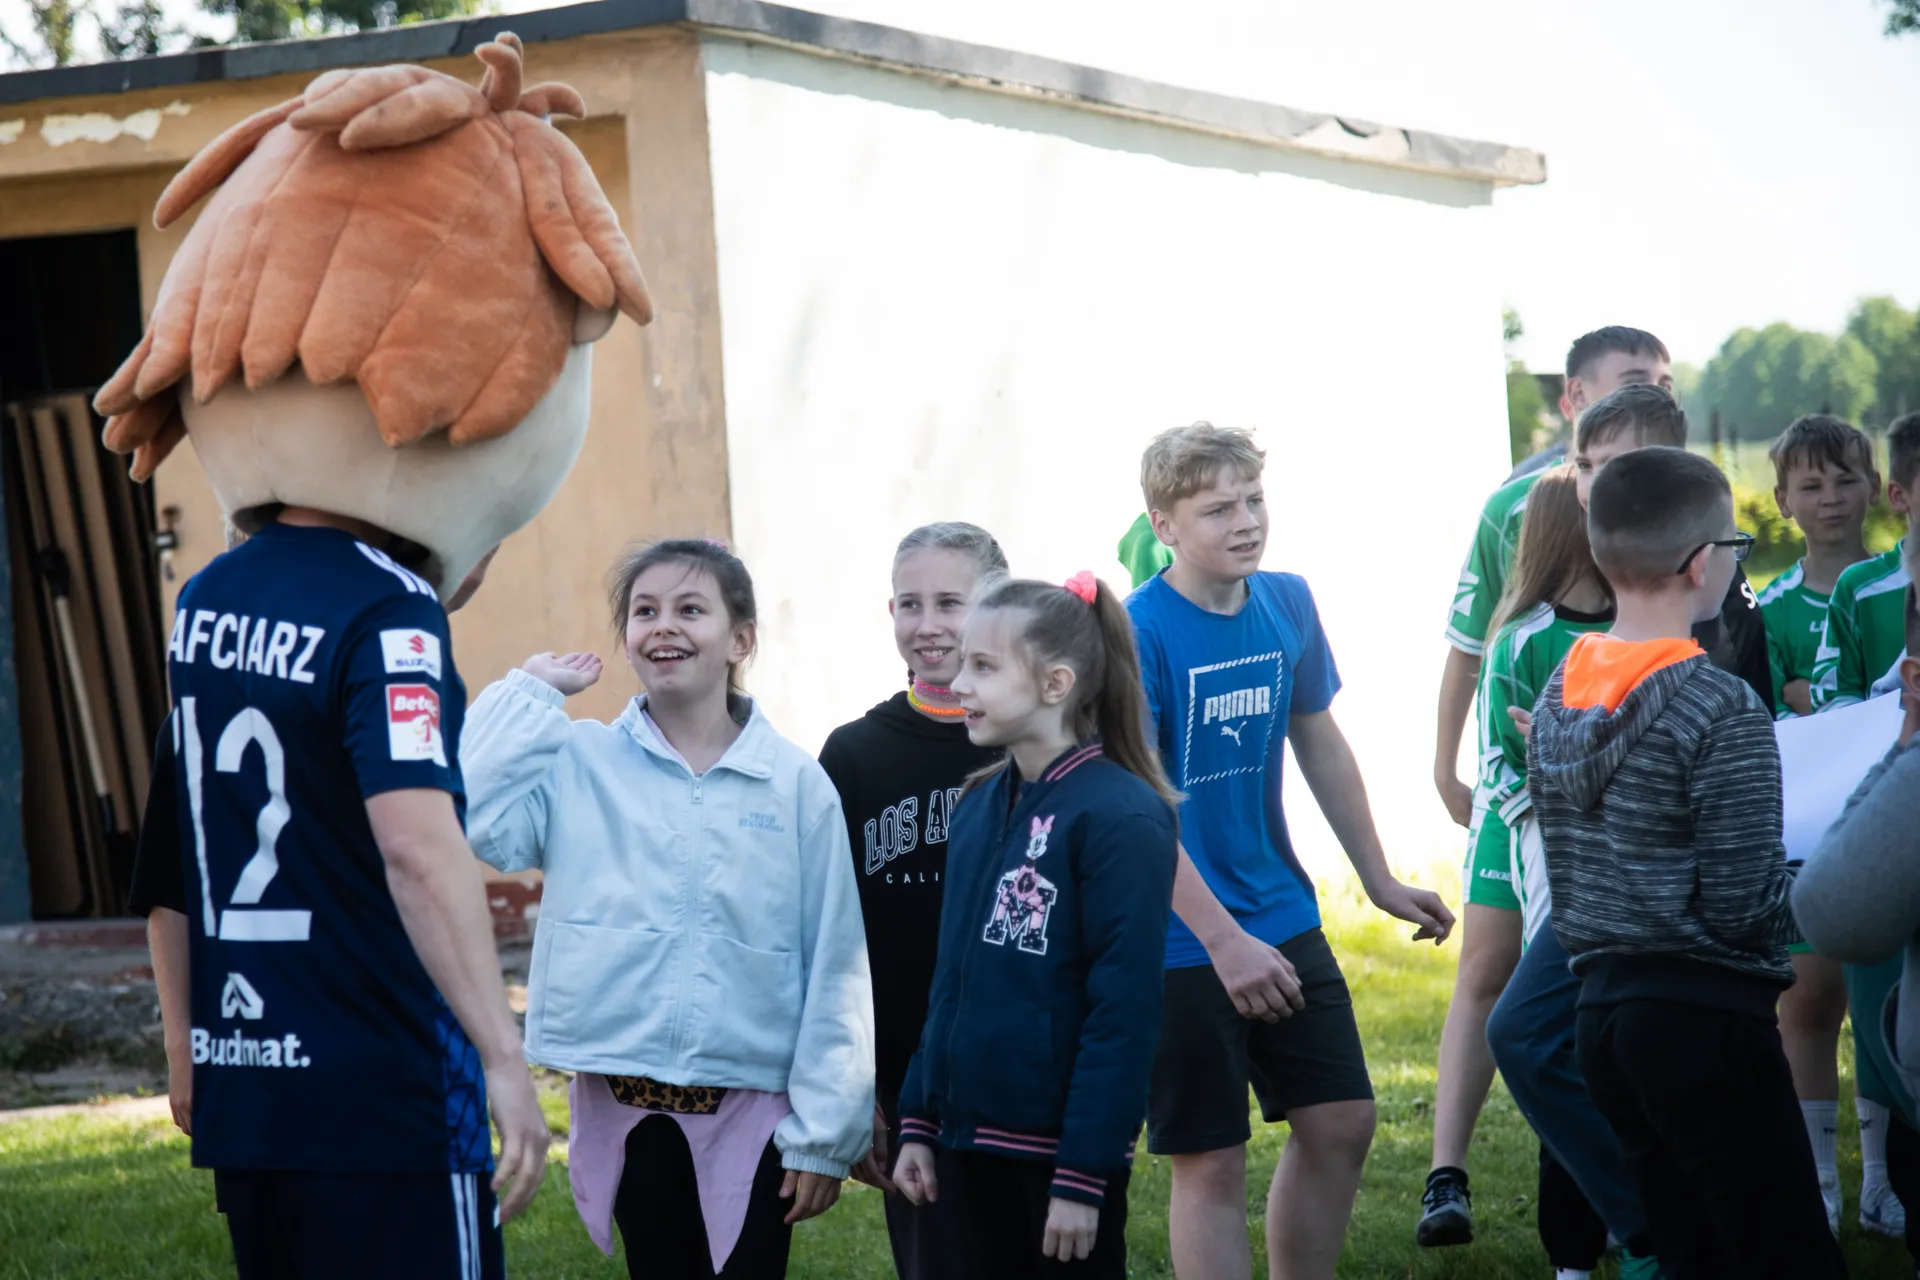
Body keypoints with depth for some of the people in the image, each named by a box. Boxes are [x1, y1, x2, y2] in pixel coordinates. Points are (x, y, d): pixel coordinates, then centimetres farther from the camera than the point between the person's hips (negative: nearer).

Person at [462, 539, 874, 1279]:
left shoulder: (797, 786, 0)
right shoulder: (579, 764, 1)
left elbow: (835, 969, 0)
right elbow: (476, 820, -18)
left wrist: (824, 1132, -4)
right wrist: (531, 692, -7)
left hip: (751, 1106, -1)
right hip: (628, 1106, 1)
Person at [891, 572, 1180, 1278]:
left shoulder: (1120, 816, -14)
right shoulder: (980, 805, 8)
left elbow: (1124, 1012, -16)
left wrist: (1084, 1175, -18)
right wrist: (918, 1122, 11)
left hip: (1065, 1143, -7)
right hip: (976, 1139, 7)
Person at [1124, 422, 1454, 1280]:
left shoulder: (1288, 604, 2)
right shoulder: (1139, 633, -18)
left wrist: (1380, 881, 19)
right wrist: (1224, 941, -26)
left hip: (1283, 918, 7)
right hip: (1182, 942, -7)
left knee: (1340, 1123, 11)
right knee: (1213, 1160, 0)